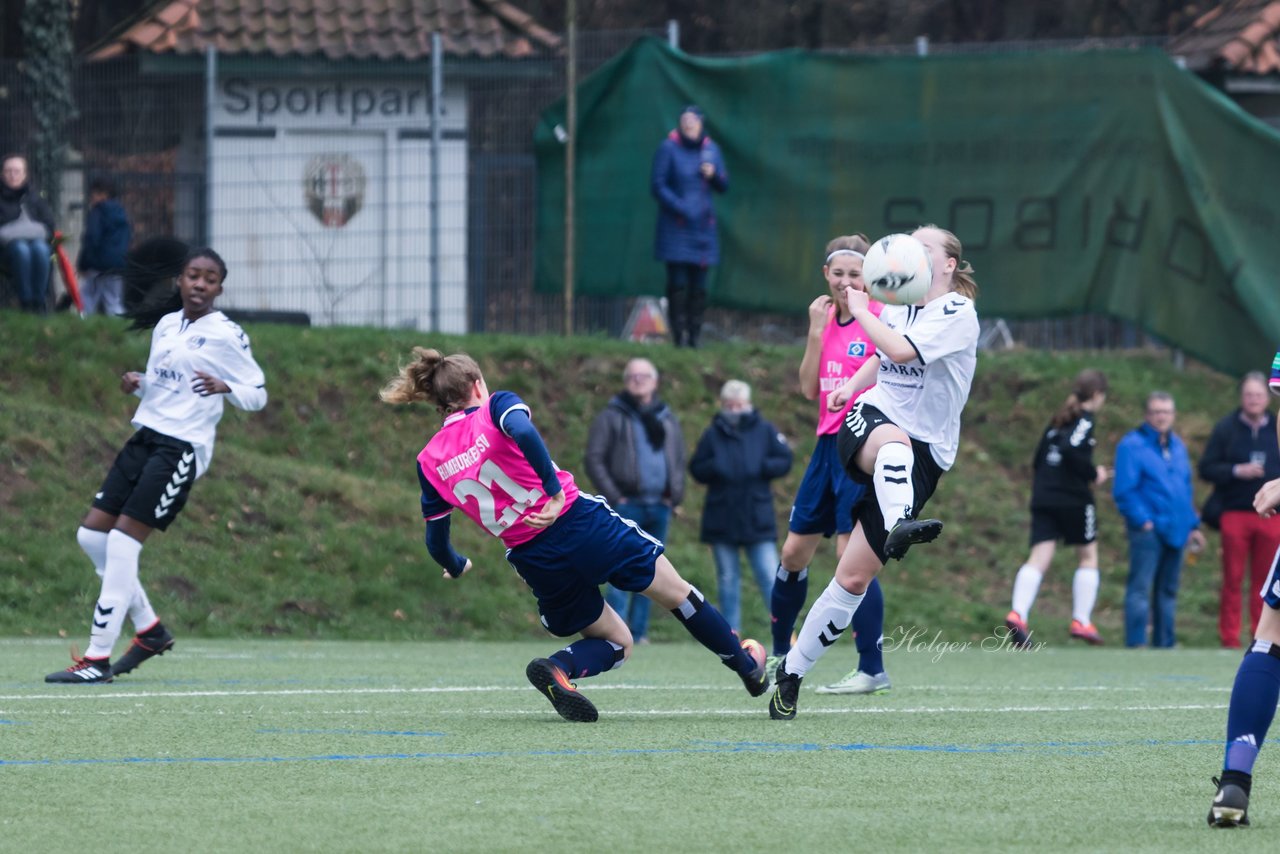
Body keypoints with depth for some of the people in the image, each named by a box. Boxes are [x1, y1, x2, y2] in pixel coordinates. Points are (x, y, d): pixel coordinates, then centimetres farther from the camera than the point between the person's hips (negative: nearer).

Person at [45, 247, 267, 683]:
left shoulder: (226, 335, -6)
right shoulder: (165, 327, 14)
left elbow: (257, 394, -4)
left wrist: (224, 387, -24)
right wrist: (137, 384, 3)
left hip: (182, 447, -8)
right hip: (145, 436, 8)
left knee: (122, 541, -14)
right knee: (92, 535, 3)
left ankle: (98, 658, -11)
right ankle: (150, 629, 19)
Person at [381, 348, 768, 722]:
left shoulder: (429, 463, 8)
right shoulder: (496, 407, -2)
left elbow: (436, 541, 16)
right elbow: (523, 432, -27)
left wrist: (456, 566, 37)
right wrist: (554, 490, -25)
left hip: (533, 562, 4)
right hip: (579, 523, -4)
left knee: (616, 642, 21)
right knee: (677, 593, 19)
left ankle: (557, 668, -9)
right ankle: (747, 667, 30)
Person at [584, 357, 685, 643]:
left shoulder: (667, 419, 15)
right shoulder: (612, 417, 0)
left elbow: (679, 460, 22)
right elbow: (594, 459, -4)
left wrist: (675, 494, 7)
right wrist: (613, 496, -11)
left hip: (659, 509, 5)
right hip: (626, 507, -5)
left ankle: (640, 633, 13)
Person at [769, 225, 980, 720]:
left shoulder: (957, 313, -8)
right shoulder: (897, 306, 10)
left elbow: (900, 349, -24)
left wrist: (859, 308, -11)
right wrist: (852, 384, 12)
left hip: (923, 455, -3)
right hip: (869, 421, 3)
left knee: (854, 576, -8)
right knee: (893, 441, -39)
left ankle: (792, 673, 1)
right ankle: (899, 527, -67)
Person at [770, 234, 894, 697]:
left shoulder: (880, 318, -9)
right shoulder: (827, 318, 12)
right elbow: (809, 388, 7)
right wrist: (815, 331, -2)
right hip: (828, 445, 8)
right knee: (794, 552, 11)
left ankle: (872, 670, -7)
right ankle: (780, 655, 27)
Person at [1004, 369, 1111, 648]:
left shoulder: (1059, 419, 17)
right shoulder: (1085, 419, -6)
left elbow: (1038, 459, 18)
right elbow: (1071, 450, -22)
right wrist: (1093, 474, -10)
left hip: (1043, 497, 6)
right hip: (1074, 499, -6)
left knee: (1038, 558, -3)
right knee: (1088, 555, 10)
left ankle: (1017, 614, -23)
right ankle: (1081, 621, 8)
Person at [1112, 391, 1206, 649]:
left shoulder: (1177, 446, 17)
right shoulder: (1133, 445, -6)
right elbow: (1123, 490, -10)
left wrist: (1193, 525, 19)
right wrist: (1143, 520, -16)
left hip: (1175, 530, 7)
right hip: (1149, 529, -7)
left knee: (1168, 590, 11)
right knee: (1140, 587, -12)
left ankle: (1163, 644, 17)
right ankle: (1136, 644, -14)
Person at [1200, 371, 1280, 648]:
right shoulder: (1226, 429, 3)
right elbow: (1207, 468, 0)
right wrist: (1237, 471, -13)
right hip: (1234, 515, -2)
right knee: (1233, 578, -2)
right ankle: (1229, 639, 1)